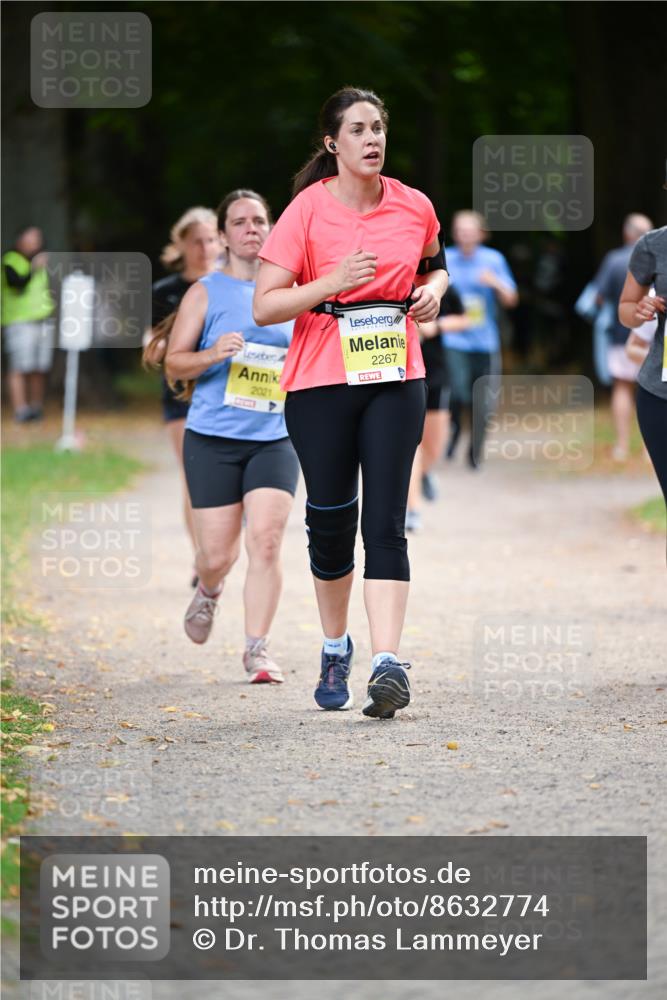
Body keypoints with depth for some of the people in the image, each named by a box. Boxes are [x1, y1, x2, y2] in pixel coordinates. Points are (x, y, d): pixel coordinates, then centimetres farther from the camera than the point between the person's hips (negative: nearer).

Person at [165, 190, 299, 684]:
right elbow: (174, 365, 1)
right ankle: (208, 593, 37)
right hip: (212, 439, -2)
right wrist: (212, 354, -18)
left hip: (274, 438, 2)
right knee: (218, 555, 1)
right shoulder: (205, 293, 2)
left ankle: (257, 648, -5)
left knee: (266, 541, -13)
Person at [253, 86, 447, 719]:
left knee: (385, 521, -9)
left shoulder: (415, 207, 4)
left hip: (396, 381, 1)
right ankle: (335, 649, 26)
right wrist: (333, 282, -20)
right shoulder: (306, 211, -6)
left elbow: (433, 263, 25)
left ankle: (387, 663, -18)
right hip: (319, 383, -1)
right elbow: (264, 306, -9)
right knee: (330, 520, 5)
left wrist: (433, 289, 3)